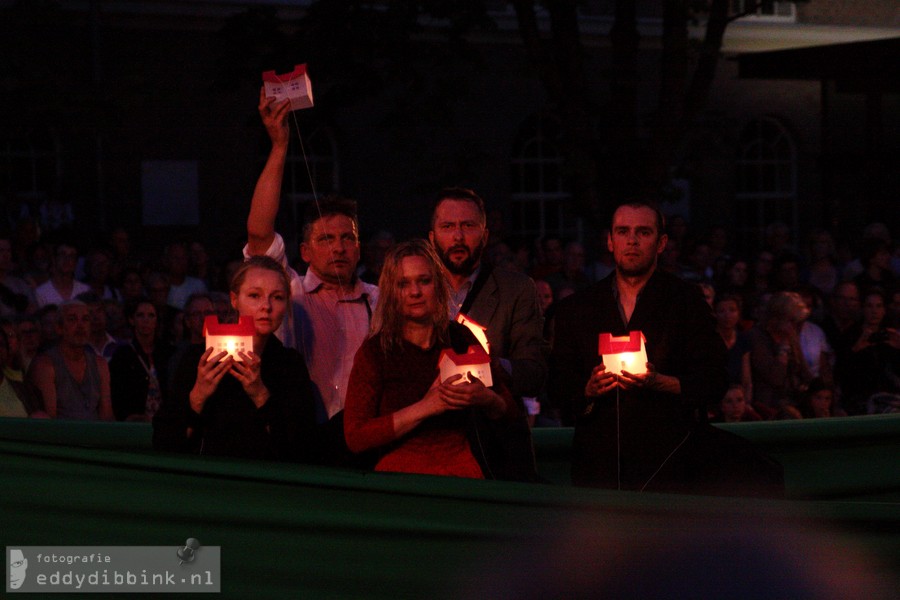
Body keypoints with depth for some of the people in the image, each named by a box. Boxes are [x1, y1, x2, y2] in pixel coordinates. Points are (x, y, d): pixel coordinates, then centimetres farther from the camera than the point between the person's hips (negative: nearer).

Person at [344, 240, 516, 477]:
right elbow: (355, 438, -8)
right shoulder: (374, 351, 0)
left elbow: (508, 412, 17)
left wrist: (486, 399, -7)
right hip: (398, 476, -2)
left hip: (462, 473, 2)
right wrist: (425, 408, -14)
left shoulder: (462, 340, 9)